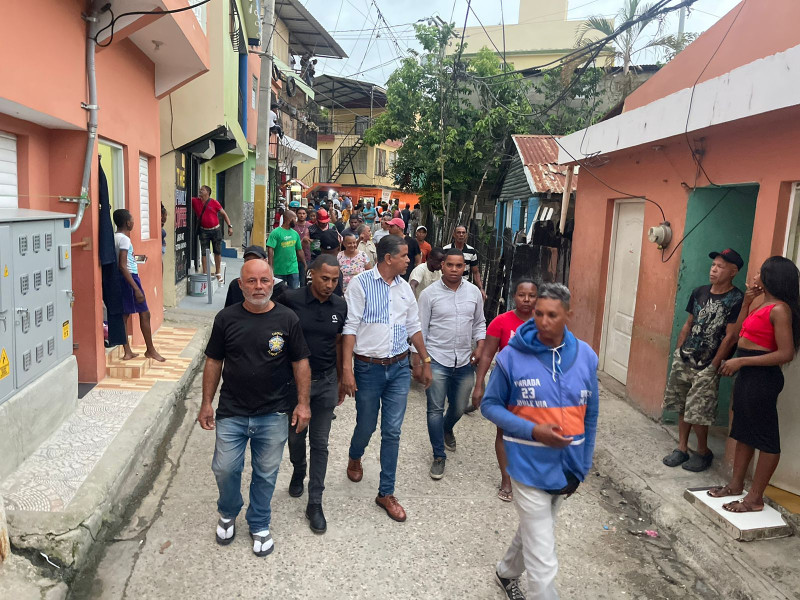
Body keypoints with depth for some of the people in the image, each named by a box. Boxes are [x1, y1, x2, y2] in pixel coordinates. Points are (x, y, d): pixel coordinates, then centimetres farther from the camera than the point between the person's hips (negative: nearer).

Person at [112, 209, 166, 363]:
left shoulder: (115, 237, 11)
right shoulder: (124, 239, -16)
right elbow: (123, 266, -22)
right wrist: (136, 289, -24)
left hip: (121, 279, 9)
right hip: (129, 278, -9)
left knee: (124, 315, 9)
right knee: (145, 313, 0)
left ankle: (127, 352, 14)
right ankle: (150, 350, 7)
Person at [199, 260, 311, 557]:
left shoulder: (287, 319, -5)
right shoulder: (226, 318, -2)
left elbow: (300, 363, 0)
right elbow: (214, 362, 5)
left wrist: (303, 403, -3)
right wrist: (206, 403, 4)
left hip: (273, 415, 0)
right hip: (231, 413, 1)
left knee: (265, 474, 11)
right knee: (225, 469, 5)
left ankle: (259, 525, 35)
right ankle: (228, 514, 37)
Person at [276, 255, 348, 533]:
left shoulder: (340, 306, -3)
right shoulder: (290, 300, -14)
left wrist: (342, 382, 11)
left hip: (326, 383, 1)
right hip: (294, 381, -1)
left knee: (320, 444, 7)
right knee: (295, 436, 18)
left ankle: (315, 503, 18)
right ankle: (298, 472, 49)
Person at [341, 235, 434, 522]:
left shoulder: (404, 287, 7)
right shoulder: (361, 283, -9)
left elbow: (414, 326, 16)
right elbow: (350, 327, -12)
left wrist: (426, 361, 16)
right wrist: (346, 369, -16)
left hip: (400, 367, 4)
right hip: (369, 368, -4)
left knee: (392, 431, 5)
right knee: (366, 425, 11)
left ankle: (386, 493, 18)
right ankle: (354, 458, 47)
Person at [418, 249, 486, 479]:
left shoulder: (474, 292, 5)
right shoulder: (429, 294, -5)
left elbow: (479, 323, 15)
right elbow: (421, 329, -2)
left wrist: (480, 346, 1)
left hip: (464, 362, 3)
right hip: (437, 360, -3)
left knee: (459, 408, 16)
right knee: (435, 410, 0)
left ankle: (447, 430, 50)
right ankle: (439, 456, 16)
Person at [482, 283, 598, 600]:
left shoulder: (586, 356, -5)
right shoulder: (512, 356, -17)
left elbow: (590, 416, 5)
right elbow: (490, 405, -7)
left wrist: (582, 466, 7)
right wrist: (532, 431, -21)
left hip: (566, 465, 5)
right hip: (530, 467, -5)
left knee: (534, 532, 27)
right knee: (543, 562, 0)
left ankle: (506, 572, 55)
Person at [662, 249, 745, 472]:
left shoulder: (736, 299, -12)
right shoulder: (700, 292, 7)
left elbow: (730, 337, -13)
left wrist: (713, 366, -12)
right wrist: (678, 352, 10)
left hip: (707, 367, -6)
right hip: (684, 360, 6)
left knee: (697, 414, -2)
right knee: (682, 408, 12)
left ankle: (703, 452, 20)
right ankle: (682, 448, 26)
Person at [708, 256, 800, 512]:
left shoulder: (779, 309, -18)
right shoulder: (762, 304, 11)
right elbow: (740, 331, 18)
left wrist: (740, 361, -22)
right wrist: (746, 302, 9)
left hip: (762, 378, -10)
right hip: (747, 375, 10)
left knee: (765, 436, 2)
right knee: (743, 430, 18)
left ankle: (755, 498, 12)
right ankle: (736, 484, 31)